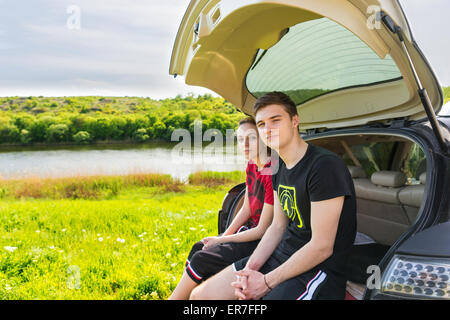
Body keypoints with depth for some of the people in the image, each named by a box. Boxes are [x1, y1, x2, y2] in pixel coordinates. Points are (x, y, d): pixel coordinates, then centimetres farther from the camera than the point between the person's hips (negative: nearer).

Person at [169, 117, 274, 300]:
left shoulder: (272, 175, -25)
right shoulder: (252, 166, 4)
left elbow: (262, 230, -20)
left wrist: (220, 240, -12)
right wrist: (224, 236, -1)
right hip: (250, 229, 9)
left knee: (201, 259, -11)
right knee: (198, 248, 3)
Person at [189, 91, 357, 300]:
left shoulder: (325, 166, -19)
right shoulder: (279, 167, 10)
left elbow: (322, 247, -20)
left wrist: (266, 282, -14)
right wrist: (250, 268, -4)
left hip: (319, 268, -8)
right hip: (280, 255, 8)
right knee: (199, 295, 4)